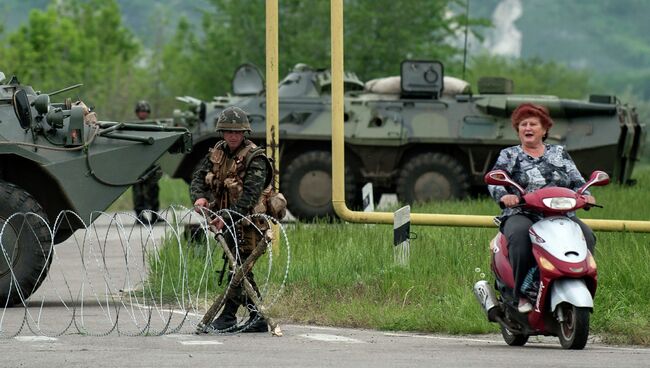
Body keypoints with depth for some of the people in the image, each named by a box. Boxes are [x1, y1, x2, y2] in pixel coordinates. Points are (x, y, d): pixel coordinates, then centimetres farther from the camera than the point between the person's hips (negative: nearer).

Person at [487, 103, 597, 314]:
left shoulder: (559, 153, 21)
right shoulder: (509, 155, 14)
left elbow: (576, 181, 13)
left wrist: (584, 195, -10)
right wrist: (504, 195, -25)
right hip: (521, 215, -3)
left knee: (586, 236, -26)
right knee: (520, 235, -37)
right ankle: (523, 296, -32)